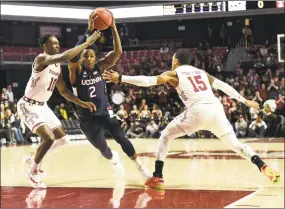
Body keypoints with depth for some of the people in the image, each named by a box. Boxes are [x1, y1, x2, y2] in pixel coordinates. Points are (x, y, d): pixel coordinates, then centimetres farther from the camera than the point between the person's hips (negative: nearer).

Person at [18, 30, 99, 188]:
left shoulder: (58, 66, 6)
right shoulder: (41, 59, -23)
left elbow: (63, 91, 13)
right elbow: (64, 57, -41)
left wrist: (83, 103, 1)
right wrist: (87, 43, -38)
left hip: (43, 105, 9)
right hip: (28, 105, -9)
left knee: (63, 139, 10)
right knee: (49, 138, -23)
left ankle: (33, 159, 29)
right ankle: (33, 172, 1)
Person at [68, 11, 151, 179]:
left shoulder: (100, 67, -3)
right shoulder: (76, 71, -11)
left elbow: (118, 52, -14)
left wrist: (113, 28, -25)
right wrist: (89, 30, -38)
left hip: (105, 112, 1)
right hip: (87, 118, -1)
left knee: (121, 138, -14)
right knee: (102, 147, 3)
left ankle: (140, 167, 1)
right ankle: (114, 160, 39)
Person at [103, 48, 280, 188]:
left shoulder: (174, 74, 15)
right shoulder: (201, 72, 29)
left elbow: (147, 81, 3)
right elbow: (224, 86, 28)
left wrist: (121, 78, 4)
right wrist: (245, 101, 36)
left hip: (198, 111, -5)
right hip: (216, 109, 5)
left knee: (166, 135, 14)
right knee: (234, 144, 19)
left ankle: (157, 177, 5)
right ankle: (264, 167, -1)